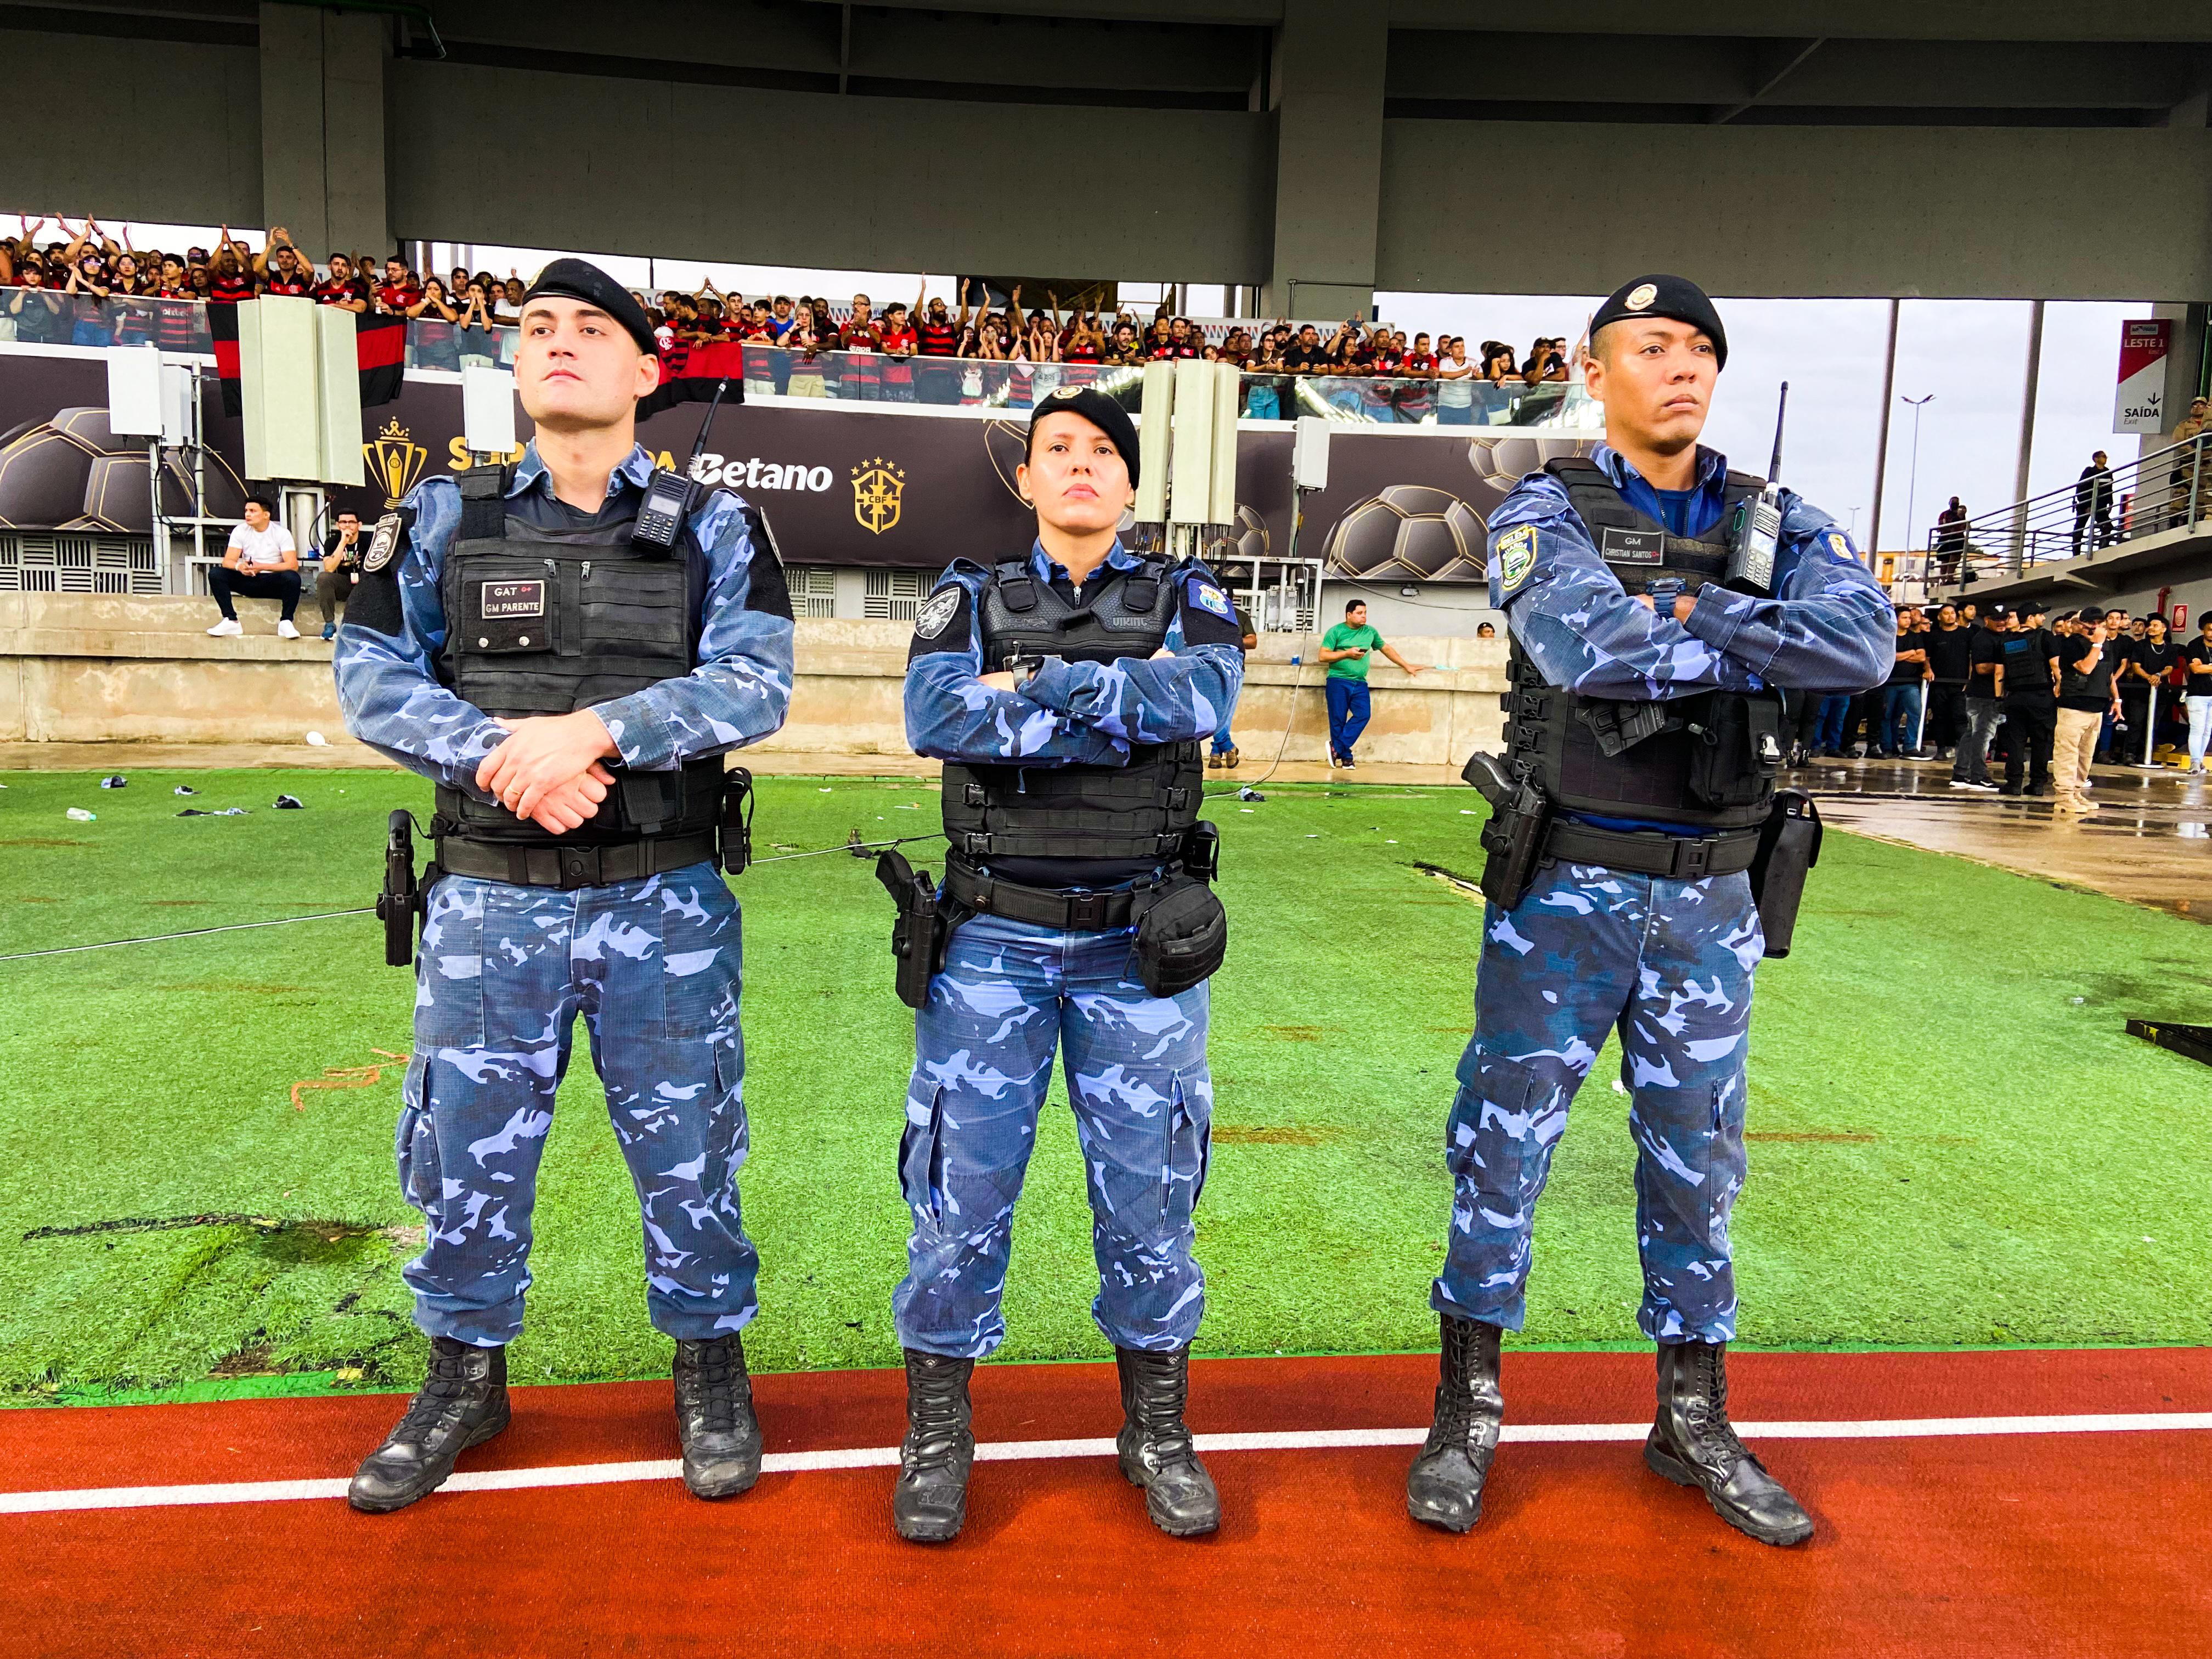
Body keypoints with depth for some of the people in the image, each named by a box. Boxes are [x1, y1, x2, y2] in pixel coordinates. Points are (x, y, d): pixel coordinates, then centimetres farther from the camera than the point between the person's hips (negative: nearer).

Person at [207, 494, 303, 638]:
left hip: (272, 582, -3)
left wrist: (262, 567, -28)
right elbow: (227, 561, -4)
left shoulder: (282, 533, -6)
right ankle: (231, 621, -20)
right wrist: (239, 566, -29)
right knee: (215, 573, -21)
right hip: (248, 581, 3)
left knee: (292, 578, -35)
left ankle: (286, 622, -24)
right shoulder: (240, 531, 2)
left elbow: (293, 565, -17)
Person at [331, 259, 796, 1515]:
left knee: (688, 1147, 7)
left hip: (666, 902, -1)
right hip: (489, 899, 2)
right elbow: (373, 678, 2)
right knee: (468, 1147, 10)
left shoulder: (713, 528, 3)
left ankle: (710, 1367, 29)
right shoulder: (445, 518, 8)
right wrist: (499, 752, -16)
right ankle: (466, 1378, 33)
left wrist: (591, 728, -21)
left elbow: (755, 685, -9)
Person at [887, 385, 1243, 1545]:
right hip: (993, 940, 0)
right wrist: (1120, 716, -15)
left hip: (1139, 946, 1)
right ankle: (937, 1432, 23)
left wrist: (1030, 686, -16)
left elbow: (1202, 693, -16)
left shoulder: (1183, 599, 8)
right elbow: (933, 719, -14)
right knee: (963, 1190, 4)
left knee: (1147, 1191, 8)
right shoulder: (969, 599, 7)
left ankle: (1156, 1429, 28)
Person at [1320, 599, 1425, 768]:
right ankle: (1346, 757, 2)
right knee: (1338, 721, -6)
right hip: (1338, 681, -4)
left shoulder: (1370, 632, 14)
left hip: (1360, 683, 4)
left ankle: (1336, 747, -12)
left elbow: (1386, 649, 26)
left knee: (1363, 714, -15)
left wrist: (1407, 666, 28)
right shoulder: (1336, 632, 0)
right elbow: (1323, 656, -4)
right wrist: (1347, 653, -10)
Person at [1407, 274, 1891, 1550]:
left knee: (1698, 1158, 14)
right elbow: (1589, 651, -24)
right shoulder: (1546, 512, -4)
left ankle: (1695, 1419, 31)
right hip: (1564, 890, -3)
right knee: (1505, 1145, 3)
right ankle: (1468, 1414, 21)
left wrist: (1685, 614, -18)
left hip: (1709, 897, 4)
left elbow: (1867, 642, -13)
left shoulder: (1778, 522, 7)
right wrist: (1761, 645, -12)